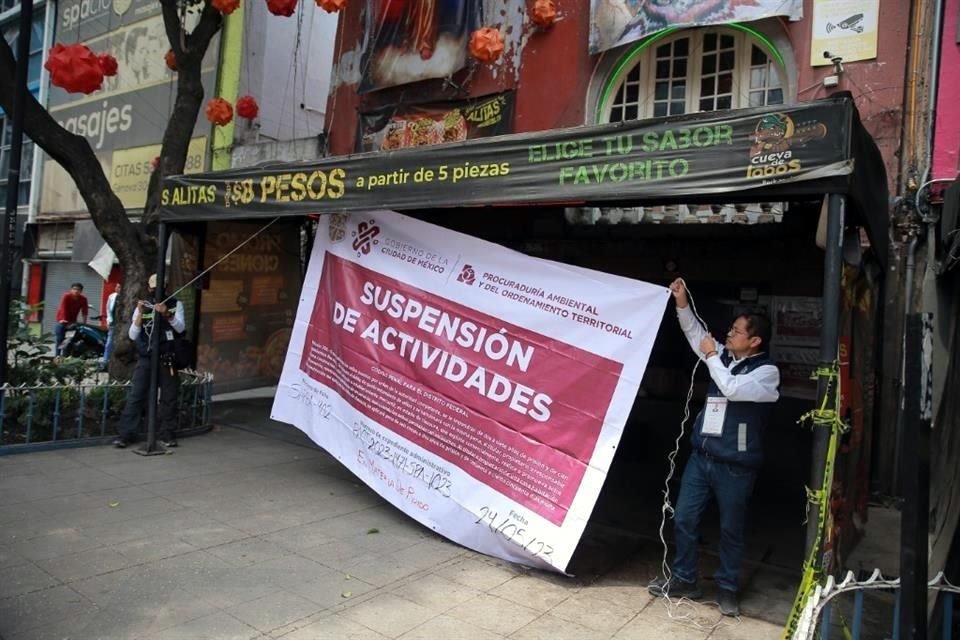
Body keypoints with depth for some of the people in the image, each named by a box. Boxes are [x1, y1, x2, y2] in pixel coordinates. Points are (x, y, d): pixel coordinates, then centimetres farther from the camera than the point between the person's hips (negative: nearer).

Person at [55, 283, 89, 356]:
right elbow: (63, 308, -26)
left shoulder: (83, 299, -8)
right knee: (59, 340, -4)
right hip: (62, 321, -4)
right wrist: (62, 319, -36)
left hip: (73, 321, 4)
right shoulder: (66, 296, -18)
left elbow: (84, 312, -8)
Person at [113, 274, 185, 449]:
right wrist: (140, 314, -16)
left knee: (169, 397, 4)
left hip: (167, 359, 0)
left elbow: (180, 328, -10)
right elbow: (133, 335, -3)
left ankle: (166, 434, 13)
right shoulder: (141, 308, 5)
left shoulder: (175, 305, 4)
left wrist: (167, 314, -27)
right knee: (135, 396, -2)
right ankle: (127, 433, 4)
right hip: (145, 359, 0)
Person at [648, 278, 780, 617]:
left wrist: (711, 356, -13)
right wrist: (682, 303, 0)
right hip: (701, 456, 6)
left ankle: (727, 588, 26)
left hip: (734, 465, -6)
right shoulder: (724, 357, 8)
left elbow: (732, 389, -25)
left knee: (731, 529, 9)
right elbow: (695, 333, 12)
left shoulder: (767, 372, -10)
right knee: (684, 519, 10)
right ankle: (683, 579, 25)